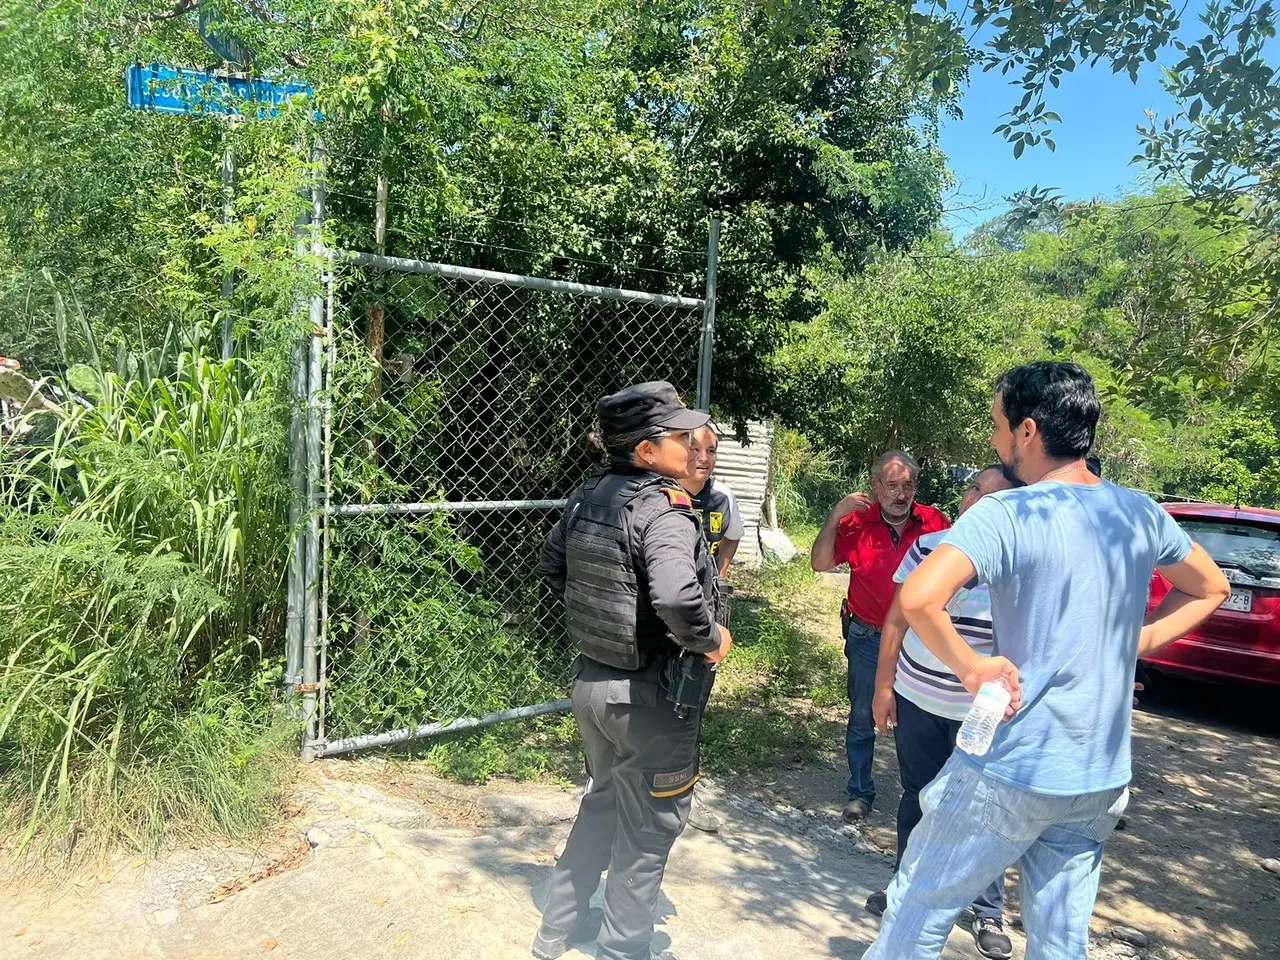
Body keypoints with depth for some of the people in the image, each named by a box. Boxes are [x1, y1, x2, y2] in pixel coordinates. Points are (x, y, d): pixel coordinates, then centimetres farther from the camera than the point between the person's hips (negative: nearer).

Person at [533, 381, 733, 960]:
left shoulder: (587, 497, 0)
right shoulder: (663, 509, -24)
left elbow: (552, 562, 14)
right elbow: (675, 597, -39)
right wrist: (710, 641, -21)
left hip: (590, 678, 8)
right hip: (649, 694, -8)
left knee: (603, 801, 28)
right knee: (649, 826, 14)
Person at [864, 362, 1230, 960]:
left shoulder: (1005, 515, -19)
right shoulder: (1140, 514, 1)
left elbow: (917, 598, -34)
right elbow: (1210, 590, 19)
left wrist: (972, 669, -19)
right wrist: (1132, 643, 10)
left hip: (1011, 773, -7)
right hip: (1104, 778, 7)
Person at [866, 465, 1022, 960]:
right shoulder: (928, 547, -6)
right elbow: (896, 622, 2)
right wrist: (883, 687, 3)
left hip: (978, 713, -3)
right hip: (914, 700, 3)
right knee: (917, 798, 18)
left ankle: (988, 912, 28)